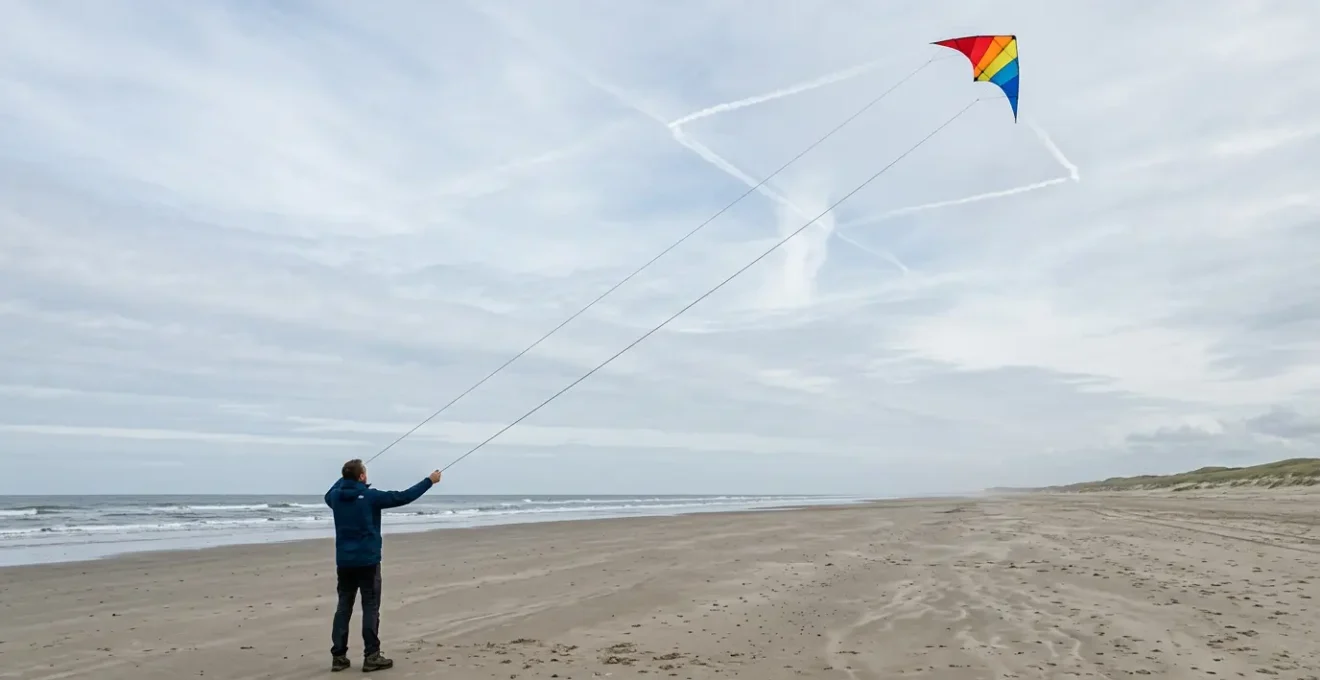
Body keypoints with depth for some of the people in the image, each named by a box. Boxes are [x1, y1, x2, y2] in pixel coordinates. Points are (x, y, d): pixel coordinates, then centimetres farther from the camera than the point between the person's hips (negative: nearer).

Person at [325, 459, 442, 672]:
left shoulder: (336, 496, 3)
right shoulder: (370, 496, -13)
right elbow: (403, 497, -9)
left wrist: (344, 478, 44)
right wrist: (430, 481, 1)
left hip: (344, 561, 6)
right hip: (367, 561, -6)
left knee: (344, 607, 11)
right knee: (370, 607, 1)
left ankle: (338, 656, 12)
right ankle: (371, 657, 2)